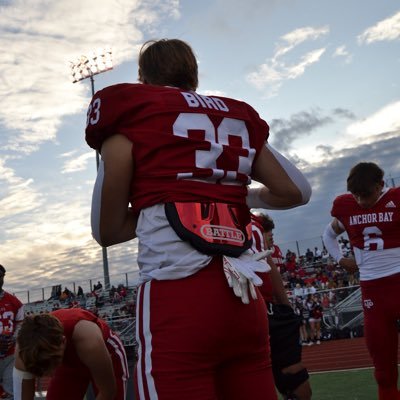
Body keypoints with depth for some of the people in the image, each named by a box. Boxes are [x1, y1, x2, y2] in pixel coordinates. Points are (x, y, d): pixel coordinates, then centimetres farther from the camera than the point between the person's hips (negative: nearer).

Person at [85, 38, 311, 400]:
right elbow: (296, 191, 21)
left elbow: (106, 230, 8)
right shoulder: (237, 116, 18)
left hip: (177, 299, -5)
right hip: (244, 297, 5)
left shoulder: (128, 113, 6)